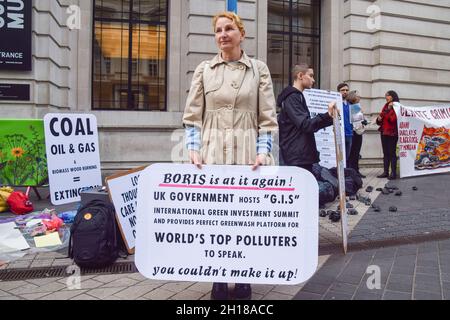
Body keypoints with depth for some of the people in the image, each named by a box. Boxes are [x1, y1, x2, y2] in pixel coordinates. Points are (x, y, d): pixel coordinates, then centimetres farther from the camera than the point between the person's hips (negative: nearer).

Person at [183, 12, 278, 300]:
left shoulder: (259, 69, 8)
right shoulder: (204, 70, 10)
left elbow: (268, 118, 4)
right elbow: (193, 116, 7)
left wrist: (263, 151, -8)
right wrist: (194, 149, -5)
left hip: (247, 153, -1)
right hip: (212, 153, 1)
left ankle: (243, 278, 21)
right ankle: (219, 280, 18)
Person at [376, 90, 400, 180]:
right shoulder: (385, 106, 16)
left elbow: (394, 119, -17)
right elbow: (381, 120, 21)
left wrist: (389, 109, -16)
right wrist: (379, 119, -1)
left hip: (392, 133, -7)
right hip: (384, 132, 7)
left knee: (392, 152, -6)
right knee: (385, 153, 8)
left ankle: (393, 173, -3)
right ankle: (386, 172, 12)